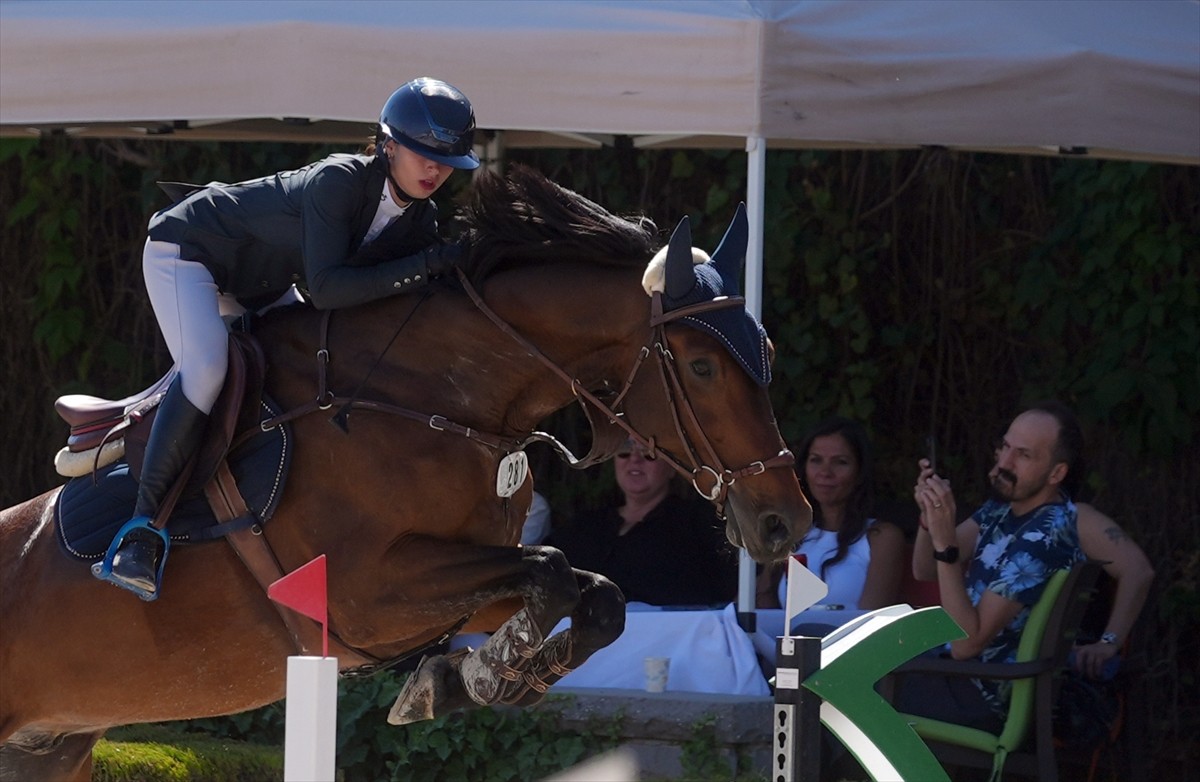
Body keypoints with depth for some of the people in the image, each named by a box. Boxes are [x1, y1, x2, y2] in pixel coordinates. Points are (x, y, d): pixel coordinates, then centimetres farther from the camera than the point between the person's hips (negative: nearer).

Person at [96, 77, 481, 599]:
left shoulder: (419, 221, -10)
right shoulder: (339, 180, -33)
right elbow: (326, 290, -42)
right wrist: (427, 265, -43)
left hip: (256, 285, 9)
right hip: (187, 251, -9)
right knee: (206, 367, -30)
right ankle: (143, 526, -28)